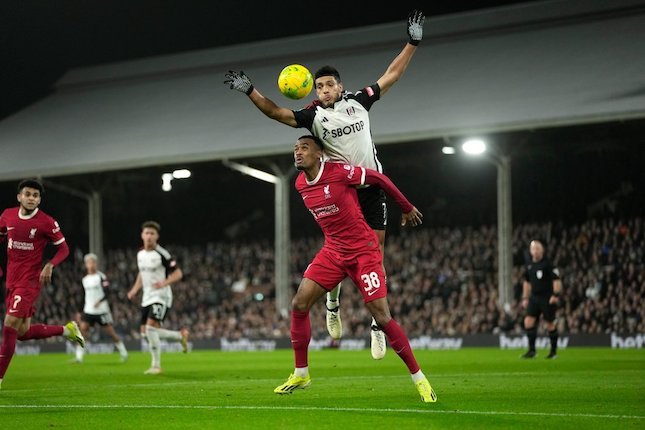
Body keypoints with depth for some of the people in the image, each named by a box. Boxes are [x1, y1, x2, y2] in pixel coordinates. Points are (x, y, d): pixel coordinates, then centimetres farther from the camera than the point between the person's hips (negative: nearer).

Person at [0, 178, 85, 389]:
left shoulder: (46, 222, -10)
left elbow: (63, 249, -1)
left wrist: (50, 265, -19)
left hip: (30, 281, -6)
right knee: (22, 332, 11)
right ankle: (67, 330, 33)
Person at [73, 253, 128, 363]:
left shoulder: (101, 276, -6)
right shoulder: (84, 279, 12)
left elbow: (107, 292, -13)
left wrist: (100, 301, -30)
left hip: (101, 310, -5)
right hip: (88, 310, 5)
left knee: (111, 332, 2)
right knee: (82, 329, -12)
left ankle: (123, 353, 19)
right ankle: (79, 357, -13)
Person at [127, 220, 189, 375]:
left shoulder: (162, 254, -12)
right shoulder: (140, 254, 9)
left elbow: (178, 273, -11)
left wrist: (164, 283, -27)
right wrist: (135, 290, 12)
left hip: (161, 296, -8)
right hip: (147, 297, 8)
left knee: (151, 327, -22)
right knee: (148, 332, 5)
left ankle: (156, 366, -13)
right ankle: (181, 335, 27)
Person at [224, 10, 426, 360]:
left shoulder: (359, 102, 5)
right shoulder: (313, 115, 0)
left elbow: (391, 75, 11)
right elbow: (277, 113, -7)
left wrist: (412, 42, 9)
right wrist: (249, 91, -19)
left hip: (371, 189, 1)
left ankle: (377, 324, 3)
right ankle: (333, 305, 26)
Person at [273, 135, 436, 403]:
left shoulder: (340, 172, -18)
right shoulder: (300, 185, 3)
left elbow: (379, 179, -6)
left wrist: (407, 208, 5)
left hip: (363, 251, -6)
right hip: (333, 251, 6)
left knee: (381, 317, -11)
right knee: (299, 304, -6)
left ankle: (419, 378, 1)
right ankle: (301, 374, 9)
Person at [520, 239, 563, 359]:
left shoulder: (548, 264, -9)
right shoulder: (530, 266, 10)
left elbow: (556, 280, -11)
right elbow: (527, 282, 21)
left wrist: (556, 295, -19)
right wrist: (525, 298, 18)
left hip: (547, 298, -6)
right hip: (534, 297, 6)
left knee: (550, 324, 2)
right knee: (528, 321, -7)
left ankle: (554, 351, 15)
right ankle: (532, 350, -2)